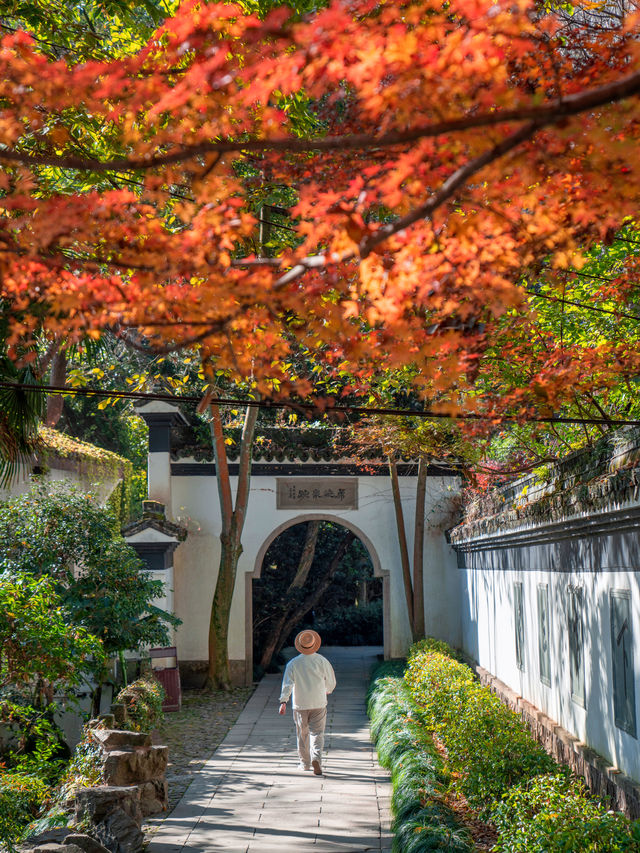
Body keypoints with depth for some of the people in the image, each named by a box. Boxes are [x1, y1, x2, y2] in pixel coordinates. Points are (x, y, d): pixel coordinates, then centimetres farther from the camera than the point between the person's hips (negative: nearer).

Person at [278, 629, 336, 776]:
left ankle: (305, 763, 25)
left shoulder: (293, 663, -5)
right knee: (317, 733, 1)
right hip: (319, 704, -1)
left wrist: (283, 702, -15)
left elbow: (287, 684, -12)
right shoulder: (322, 661, -5)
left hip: (300, 704, 1)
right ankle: (316, 758, -21)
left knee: (302, 734, 15)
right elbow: (331, 682, 3)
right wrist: (327, 691, 24)